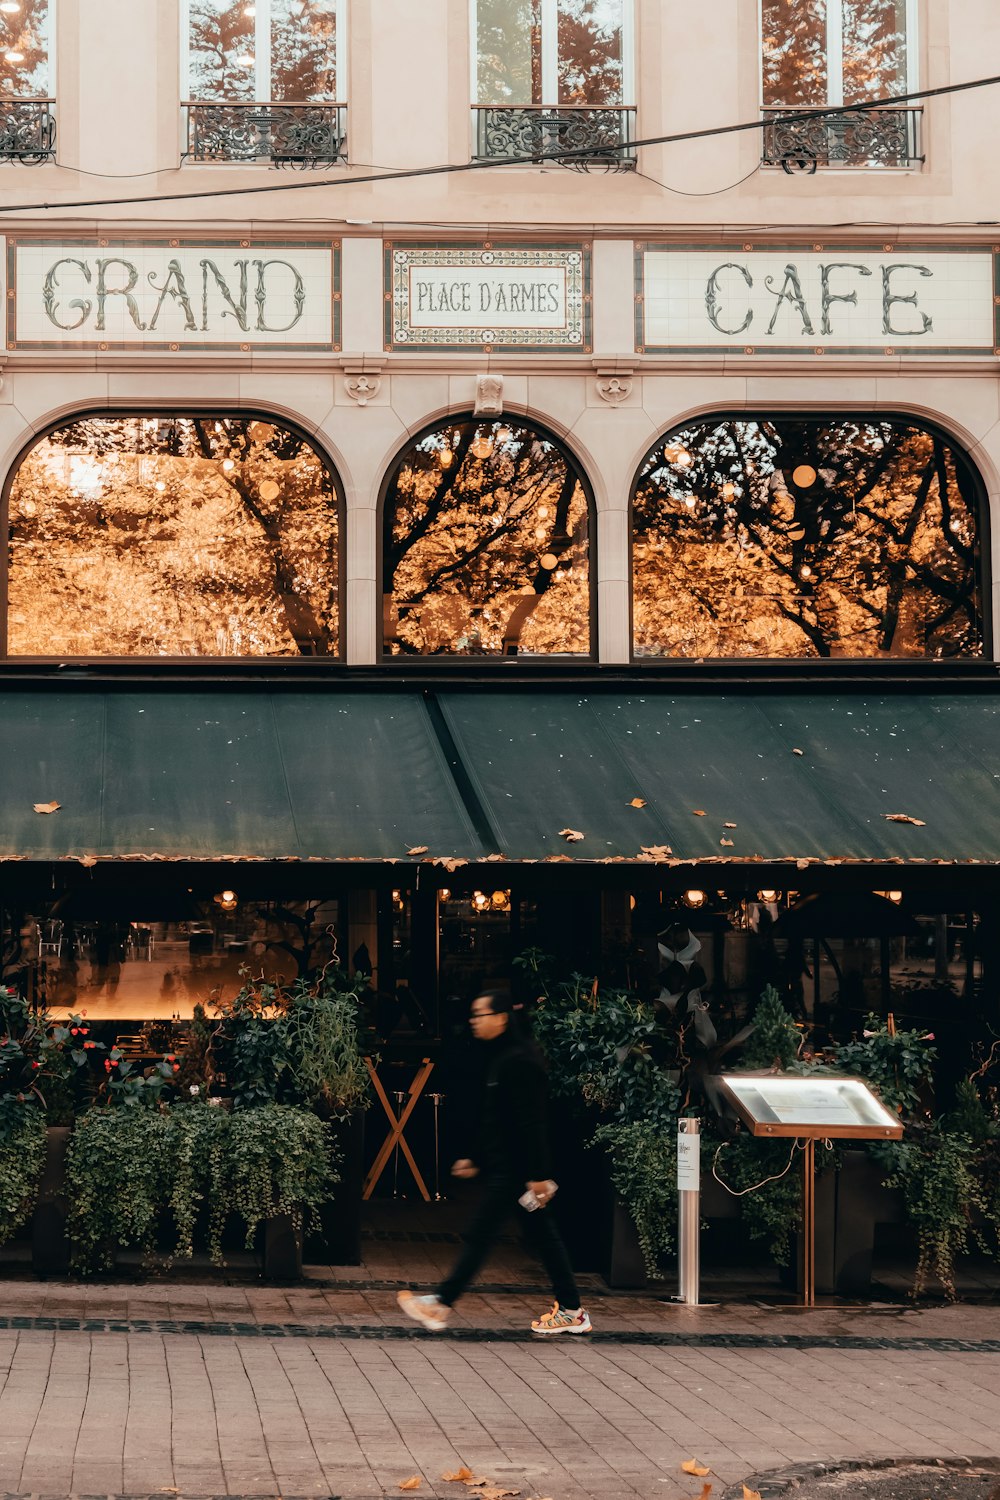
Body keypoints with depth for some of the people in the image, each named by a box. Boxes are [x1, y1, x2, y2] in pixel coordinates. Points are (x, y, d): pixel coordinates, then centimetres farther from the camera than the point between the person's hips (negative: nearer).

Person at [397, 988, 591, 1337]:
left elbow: (531, 1122, -21)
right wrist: (476, 1160, 23)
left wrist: (537, 1174, -23)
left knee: (479, 1235, -5)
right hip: (505, 1166, 10)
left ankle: (440, 1306, 0)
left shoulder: (519, 1060, -17)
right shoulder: (502, 1057, 15)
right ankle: (571, 1311, 15)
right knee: (541, 1235, 11)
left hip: (512, 1170, -10)